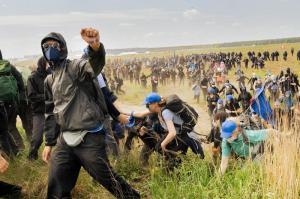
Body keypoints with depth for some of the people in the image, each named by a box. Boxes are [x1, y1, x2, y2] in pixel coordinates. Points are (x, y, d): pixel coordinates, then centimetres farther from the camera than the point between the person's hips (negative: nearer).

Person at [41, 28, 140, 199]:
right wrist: (49, 142, 20)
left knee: (108, 179, 1)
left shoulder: (75, 67, -7)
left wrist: (96, 47, -54)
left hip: (89, 137, -7)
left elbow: (95, 65, -31)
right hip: (65, 139, 7)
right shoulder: (49, 80, 15)